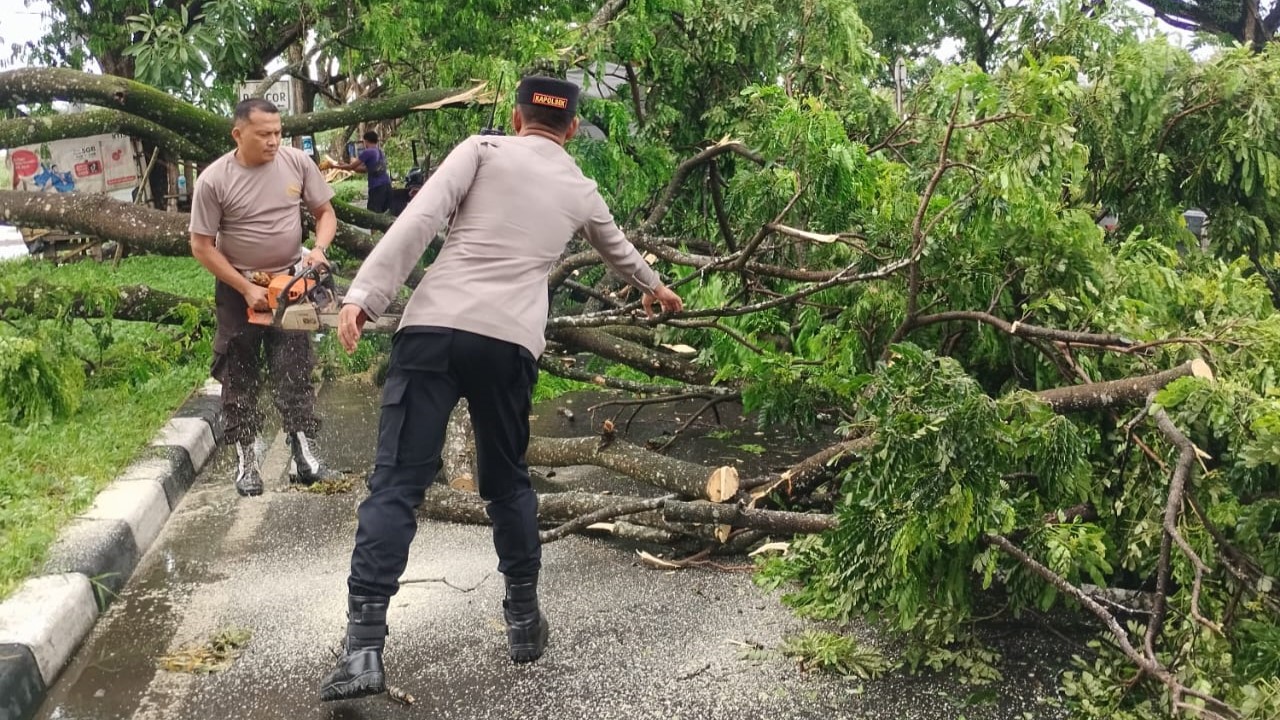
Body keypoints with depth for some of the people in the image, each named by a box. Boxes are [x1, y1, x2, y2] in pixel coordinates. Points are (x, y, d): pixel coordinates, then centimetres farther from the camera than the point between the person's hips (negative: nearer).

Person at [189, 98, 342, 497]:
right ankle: (246, 462, 14)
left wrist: (318, 249, -18)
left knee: (295, 373, 1)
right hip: (238, 289, -1)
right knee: (239, 378, 5)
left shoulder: (298, 162, -9)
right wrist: (246, 289, -14)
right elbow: (202, 246, -11)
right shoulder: (214, 180, -17)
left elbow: (325, 214, 2)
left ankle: (304, 457, 5)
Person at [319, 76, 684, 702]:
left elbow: (419, 220, -4)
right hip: (510, 344, 2)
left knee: (395, 484, -3)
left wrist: (365, 295, -7)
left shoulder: (483, 150, 11)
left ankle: (364, 649, -9)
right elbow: (618, 249, 43)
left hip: (434, 328, -2)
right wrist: (653, 287, 64)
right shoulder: (579, 189, 22)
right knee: (506, 482, 21)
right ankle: (524, 621, 29)